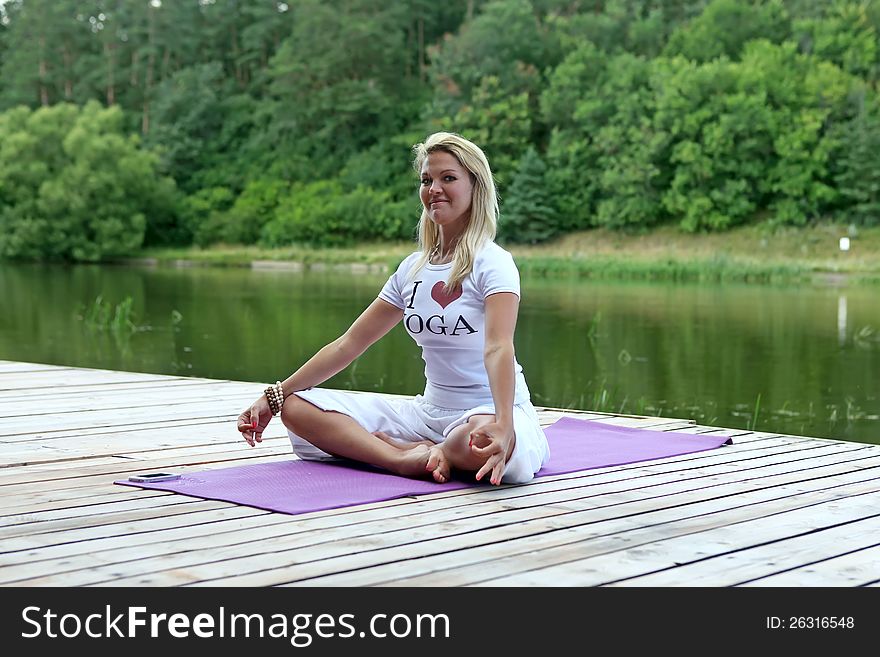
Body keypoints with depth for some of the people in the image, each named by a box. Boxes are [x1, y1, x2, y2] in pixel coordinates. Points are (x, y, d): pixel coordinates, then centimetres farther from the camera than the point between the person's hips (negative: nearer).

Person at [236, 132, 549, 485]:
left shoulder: (491, 263, -10)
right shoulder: (413, 268, 9)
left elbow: (498, 347, -28)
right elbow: (349, 343, 10)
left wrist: (502, 425, -46)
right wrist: (273, 397, 4)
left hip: (487, 413, -6)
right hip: (430, 411, 6)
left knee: (489, 442, -44)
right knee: (296, 406, -7)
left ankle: (430, 455, -11)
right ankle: (412, 459, -21)